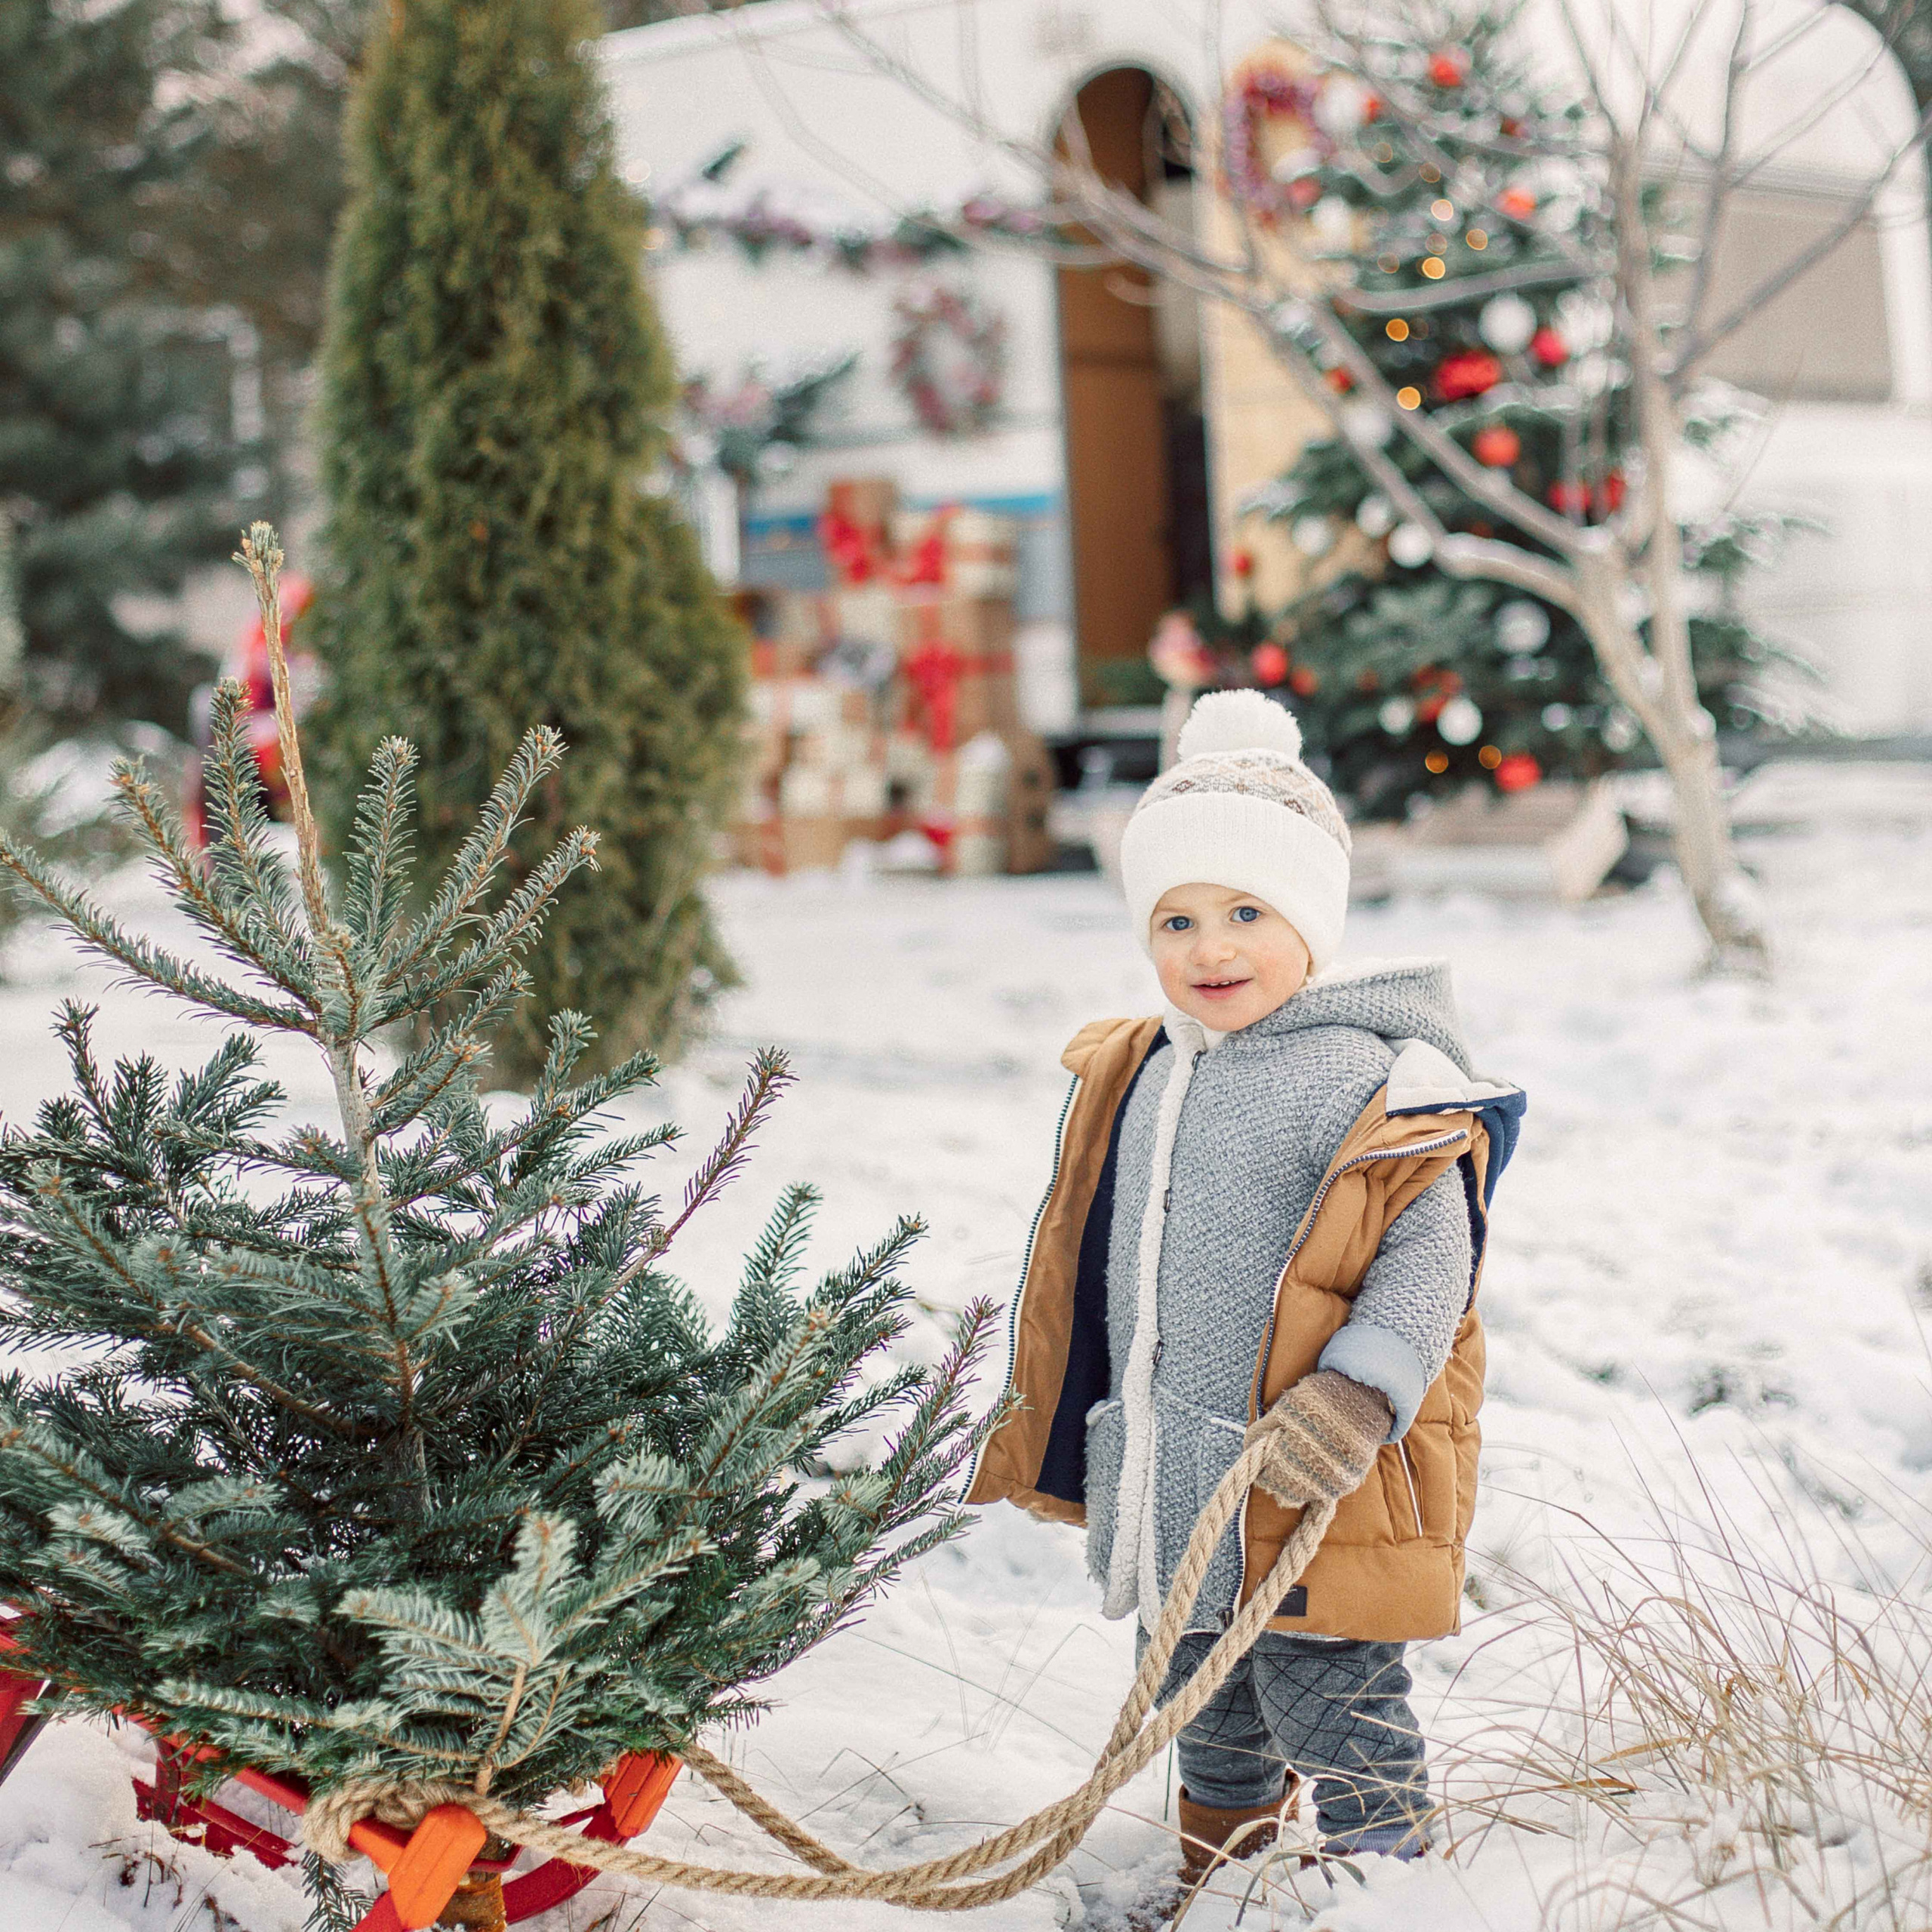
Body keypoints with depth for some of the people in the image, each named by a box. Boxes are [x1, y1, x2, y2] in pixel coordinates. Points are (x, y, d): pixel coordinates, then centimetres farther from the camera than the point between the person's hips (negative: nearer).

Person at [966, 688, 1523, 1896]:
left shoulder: (1366, 1082, -16)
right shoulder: (1133, 1080, 8)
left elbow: (1428, 1262, -17)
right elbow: (1086, 1275, 19)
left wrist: (1356, 1400, -29)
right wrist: (1044, 1431, 23)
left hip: (1316, 1500, -7)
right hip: (1173, 1490, 8)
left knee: (1329, 1708, 3)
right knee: (1206, 1706, 23)